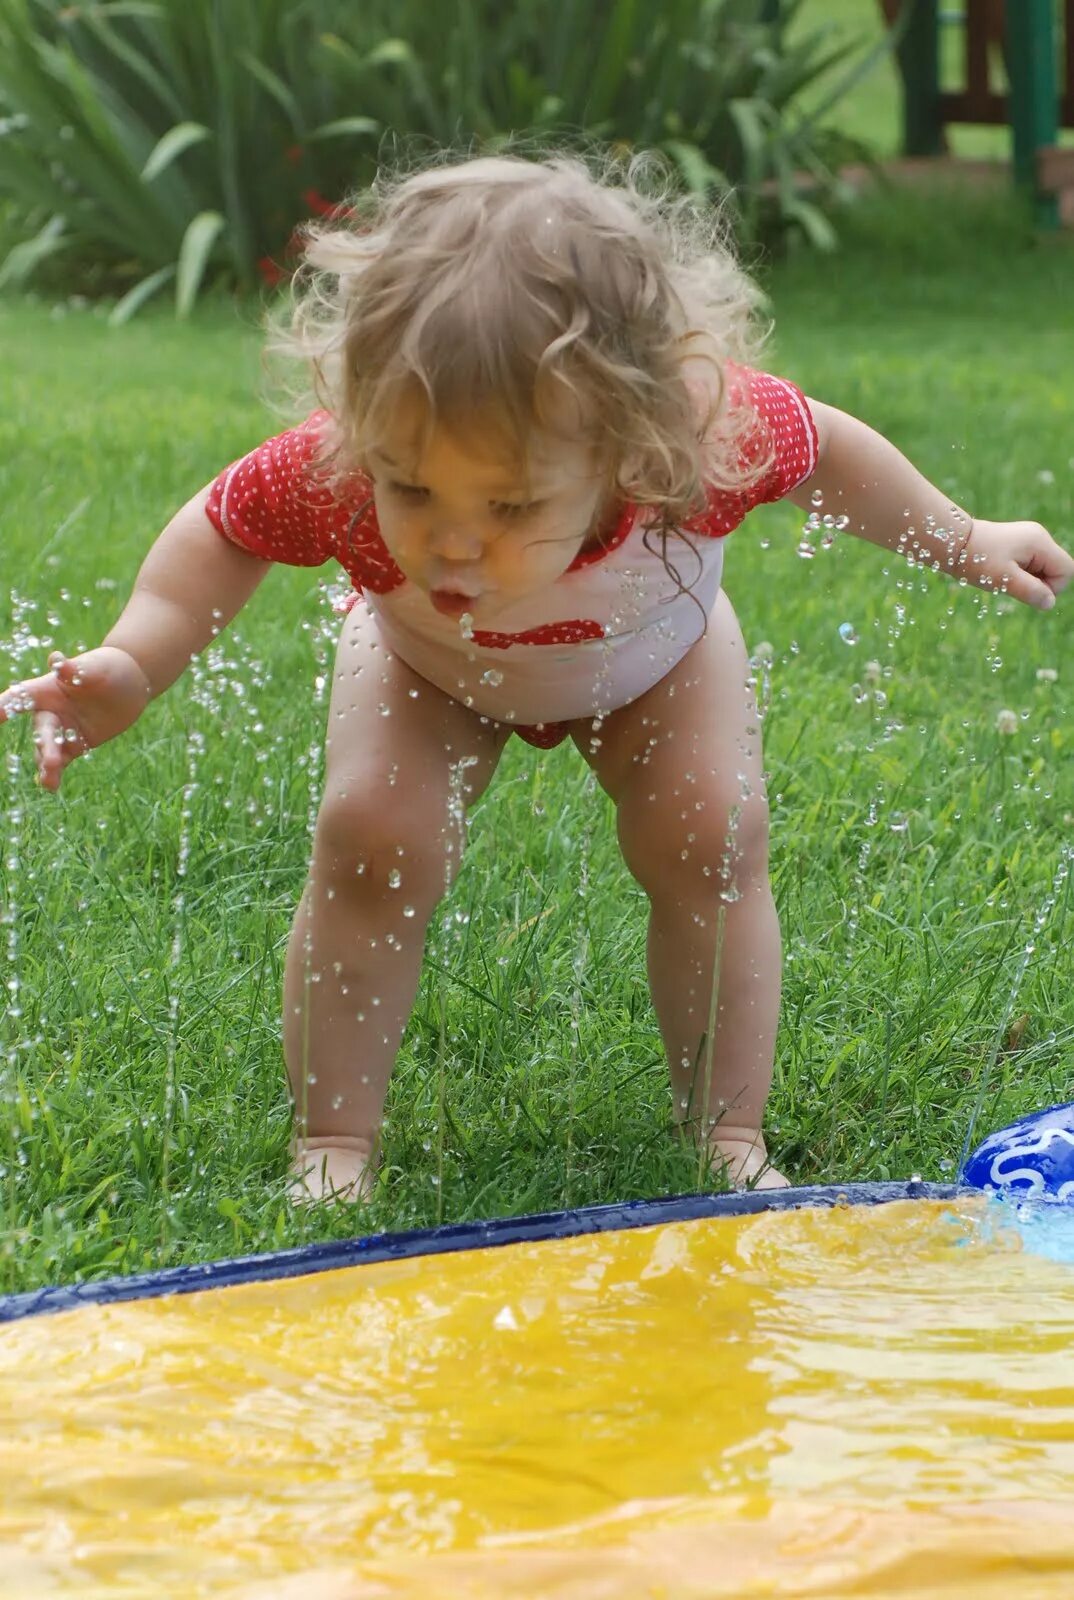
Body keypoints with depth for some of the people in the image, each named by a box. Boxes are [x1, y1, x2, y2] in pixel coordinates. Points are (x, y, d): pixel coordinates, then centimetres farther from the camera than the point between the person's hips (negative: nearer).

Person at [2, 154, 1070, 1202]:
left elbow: (822, 448, -20)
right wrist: (131, 666, -36)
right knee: (369, 842, -17)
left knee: (711, 842, -13)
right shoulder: (336, 475, -46)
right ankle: (331, 1147, -2)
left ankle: (729, 1138, 5)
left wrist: (964, 543, -5)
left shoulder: (705, 433, -46)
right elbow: (223, 529, -21)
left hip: (650, 660, 1)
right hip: (430, 665, 0)